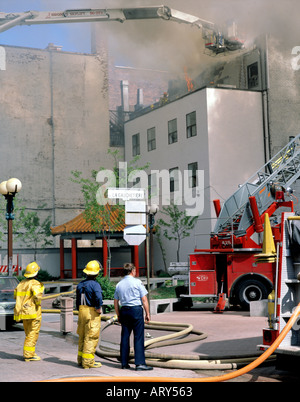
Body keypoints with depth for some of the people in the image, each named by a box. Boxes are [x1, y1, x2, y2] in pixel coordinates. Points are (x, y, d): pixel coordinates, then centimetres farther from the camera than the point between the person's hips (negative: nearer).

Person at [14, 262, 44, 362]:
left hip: (23, 312, 8)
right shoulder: (35, 283, -14)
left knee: (28, 334, 18)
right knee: (33, 334, -1)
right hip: (33, 312, -8)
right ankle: (29, 355, -2)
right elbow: (37, 296, -27)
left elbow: (16, 296, 15)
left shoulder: (21, 283, 9)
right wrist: (38, 304, -9)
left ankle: (29, 353, 22)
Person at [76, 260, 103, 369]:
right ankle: (88, 361, 0)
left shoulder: (80, 284, 10)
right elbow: (98, 297, -32)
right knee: (91, 338, -2)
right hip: (92, 313, -7)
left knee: (82, 336, 17)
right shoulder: (95, 284, -15)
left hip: (82, 311, 7)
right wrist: (98, 308, -17)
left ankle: (80, 359, 25)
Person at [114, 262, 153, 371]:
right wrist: (147, 313, -1)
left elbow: (115, 302, 13)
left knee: (124, 336, 8)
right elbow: (144, 299, -6)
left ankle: (124, 363, 12)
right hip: (136, 309, -5)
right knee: (138, 337, -4)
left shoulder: (119, 284, 10)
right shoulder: (137, 282, -4)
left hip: (124, 310, 5)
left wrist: (119, 315, 20)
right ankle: (140, 363, -8)